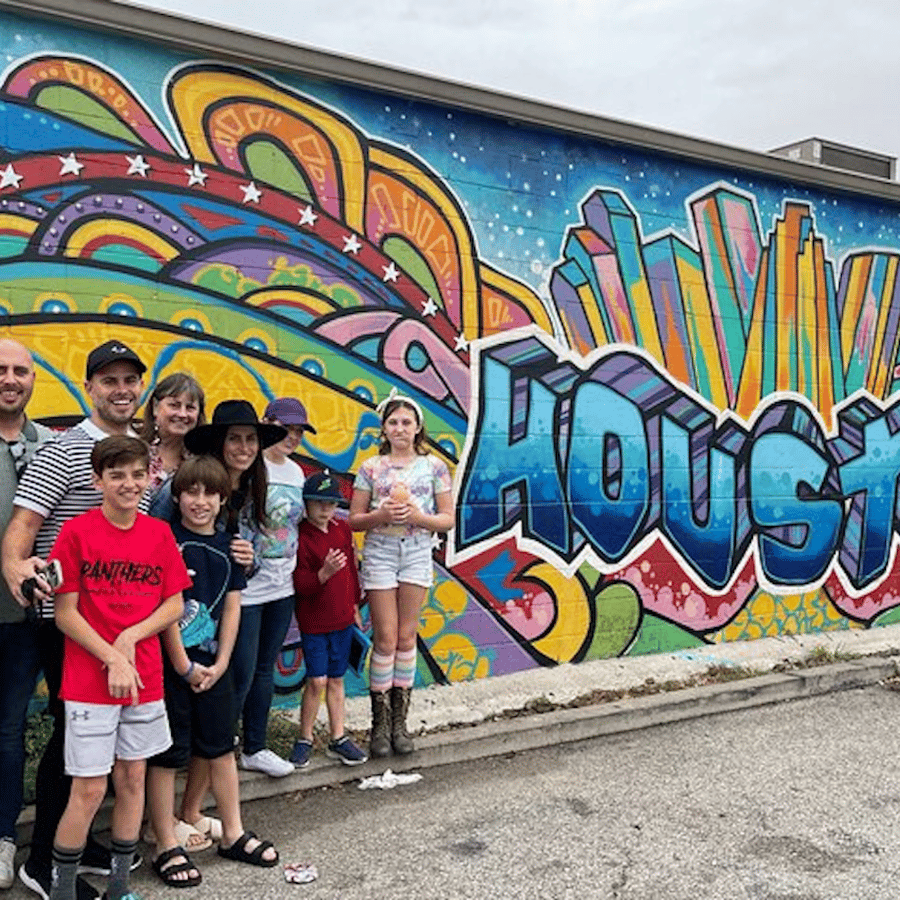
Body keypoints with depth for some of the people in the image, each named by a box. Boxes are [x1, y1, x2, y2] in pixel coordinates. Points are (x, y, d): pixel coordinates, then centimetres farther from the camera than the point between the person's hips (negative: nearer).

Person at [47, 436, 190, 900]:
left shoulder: (159, 533, 2)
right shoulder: (77, 532, -9)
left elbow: (174, 605, 4)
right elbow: (65, 614, -9)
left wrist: (131, 636, -11)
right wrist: (113, 659, -15)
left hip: (145, 678, 4)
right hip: (89, 682, -4)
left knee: (133, 778, 12)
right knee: (89, 789, -1)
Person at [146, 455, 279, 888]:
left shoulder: (227, 545, 8)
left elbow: (232, 607, 8)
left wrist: (219, 663, 0)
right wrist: (184, 665, -13)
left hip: (212, 663, 6)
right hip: (169, 661, -6)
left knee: (221, 746, 14)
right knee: (167, 754, 2)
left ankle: (233, 833, 27)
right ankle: (167, 848, 13)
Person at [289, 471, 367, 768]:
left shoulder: (342, 530, 4)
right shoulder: (300, 537, -14)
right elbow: (301, 585, -17)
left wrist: (355, 605, 19)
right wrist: (325, 573, -34)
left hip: (342, 619, 5)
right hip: (313, 621, -5)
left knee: (336, 679, 13)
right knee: (317, 680, -6)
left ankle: (338, 739, 22)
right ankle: (305, 739, 13)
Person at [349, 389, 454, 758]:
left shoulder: (434, 466, 4)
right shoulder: (371, 468, 3)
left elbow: (448, 519, 3)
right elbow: (354, 521, 2)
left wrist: (418, 516, -14)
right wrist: (382, 515, -16)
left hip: (417, 552, 1)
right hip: (379, 552, -1)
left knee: (406, 637, 5)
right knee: (385, 638, -1)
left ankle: (399, 723, 16)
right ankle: (380, 724, 8)